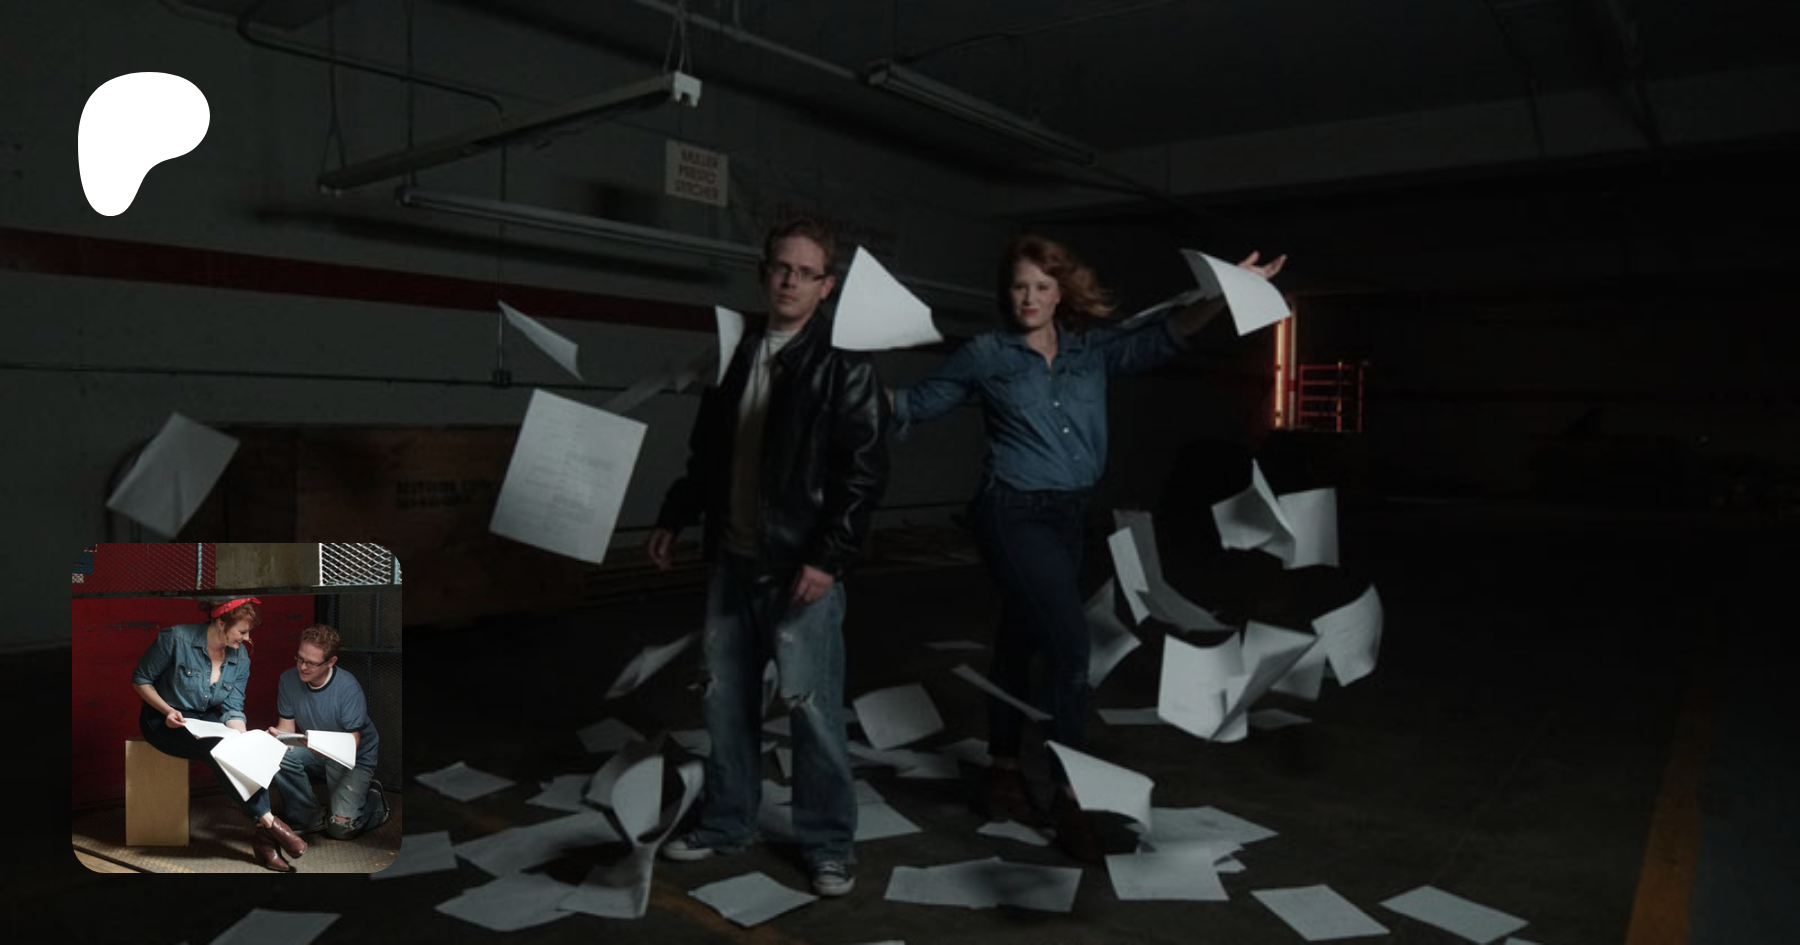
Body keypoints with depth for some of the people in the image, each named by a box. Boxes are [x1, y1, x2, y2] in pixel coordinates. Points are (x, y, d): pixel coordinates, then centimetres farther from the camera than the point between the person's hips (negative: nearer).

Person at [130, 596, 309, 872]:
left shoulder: (240, 660, -2)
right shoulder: (176, 639, -17)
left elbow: (233, 709, -4)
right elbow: (140, 678, -7)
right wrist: (168, 710, -22)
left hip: (207, 721, 5)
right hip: (164, 721, -4)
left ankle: (262, 837, -26)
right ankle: (267, 821, -26)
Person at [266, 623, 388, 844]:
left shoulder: (348, 688, -26)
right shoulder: (289, 679, -12)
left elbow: (351, 743, -26)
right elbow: (287, 725, -5)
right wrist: (277, 736, -30)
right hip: (316, 753, 5)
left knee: (341, 828, -19)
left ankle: (374, 799, 17)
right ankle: (312, 818, -6)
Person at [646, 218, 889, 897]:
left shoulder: (845, 364, -8)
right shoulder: (735, 348, 11)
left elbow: (865, 470, -13)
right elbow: (707, 449, 19)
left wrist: (828, 557, -18)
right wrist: (674, 518, 16)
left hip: (802, 566, -6)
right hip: (731, 559, 6)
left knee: (811, 704, -2)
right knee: (725, 698, 14)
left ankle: (828, 843, 15)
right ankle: (726, 822, 31)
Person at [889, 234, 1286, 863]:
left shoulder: (1093, 347, 7)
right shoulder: (987, 355, -2)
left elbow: (1162, 339, -2)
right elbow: (916, 405, 3)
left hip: (1068, 516, 5)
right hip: (1014, 515, -5)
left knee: (1019, 644, 16)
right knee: (1071, 647, -13)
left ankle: (1005, 777, 30)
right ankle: (1068, 796, 2)